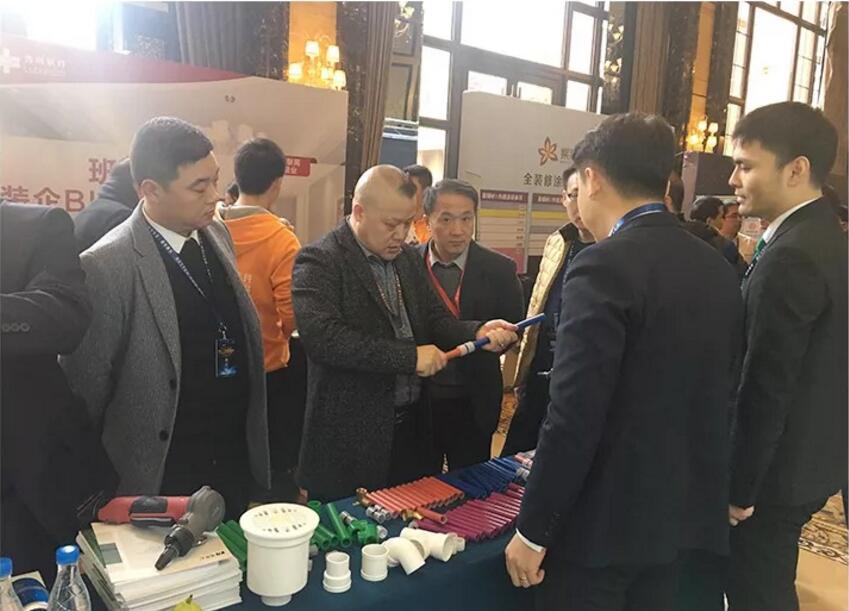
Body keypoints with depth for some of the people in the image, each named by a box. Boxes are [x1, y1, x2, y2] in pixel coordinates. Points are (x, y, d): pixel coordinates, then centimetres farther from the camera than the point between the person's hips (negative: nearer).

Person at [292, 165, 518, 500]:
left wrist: (477, 332, -12)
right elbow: (321, 337, -27)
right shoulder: (319, 261, -14)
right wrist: (410, 357, -25)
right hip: (350, 437, -6)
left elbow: (434, 319, 9)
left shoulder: (409, 258, 9)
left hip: (412, 427, 7)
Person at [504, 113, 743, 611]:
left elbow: (575, 418, -23)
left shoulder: (605, 267, -20)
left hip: (605, 520, -7)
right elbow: (720, 398, 10)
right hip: (682, 513, 8)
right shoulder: (720, 270, 3)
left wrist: (533, 530, -13)